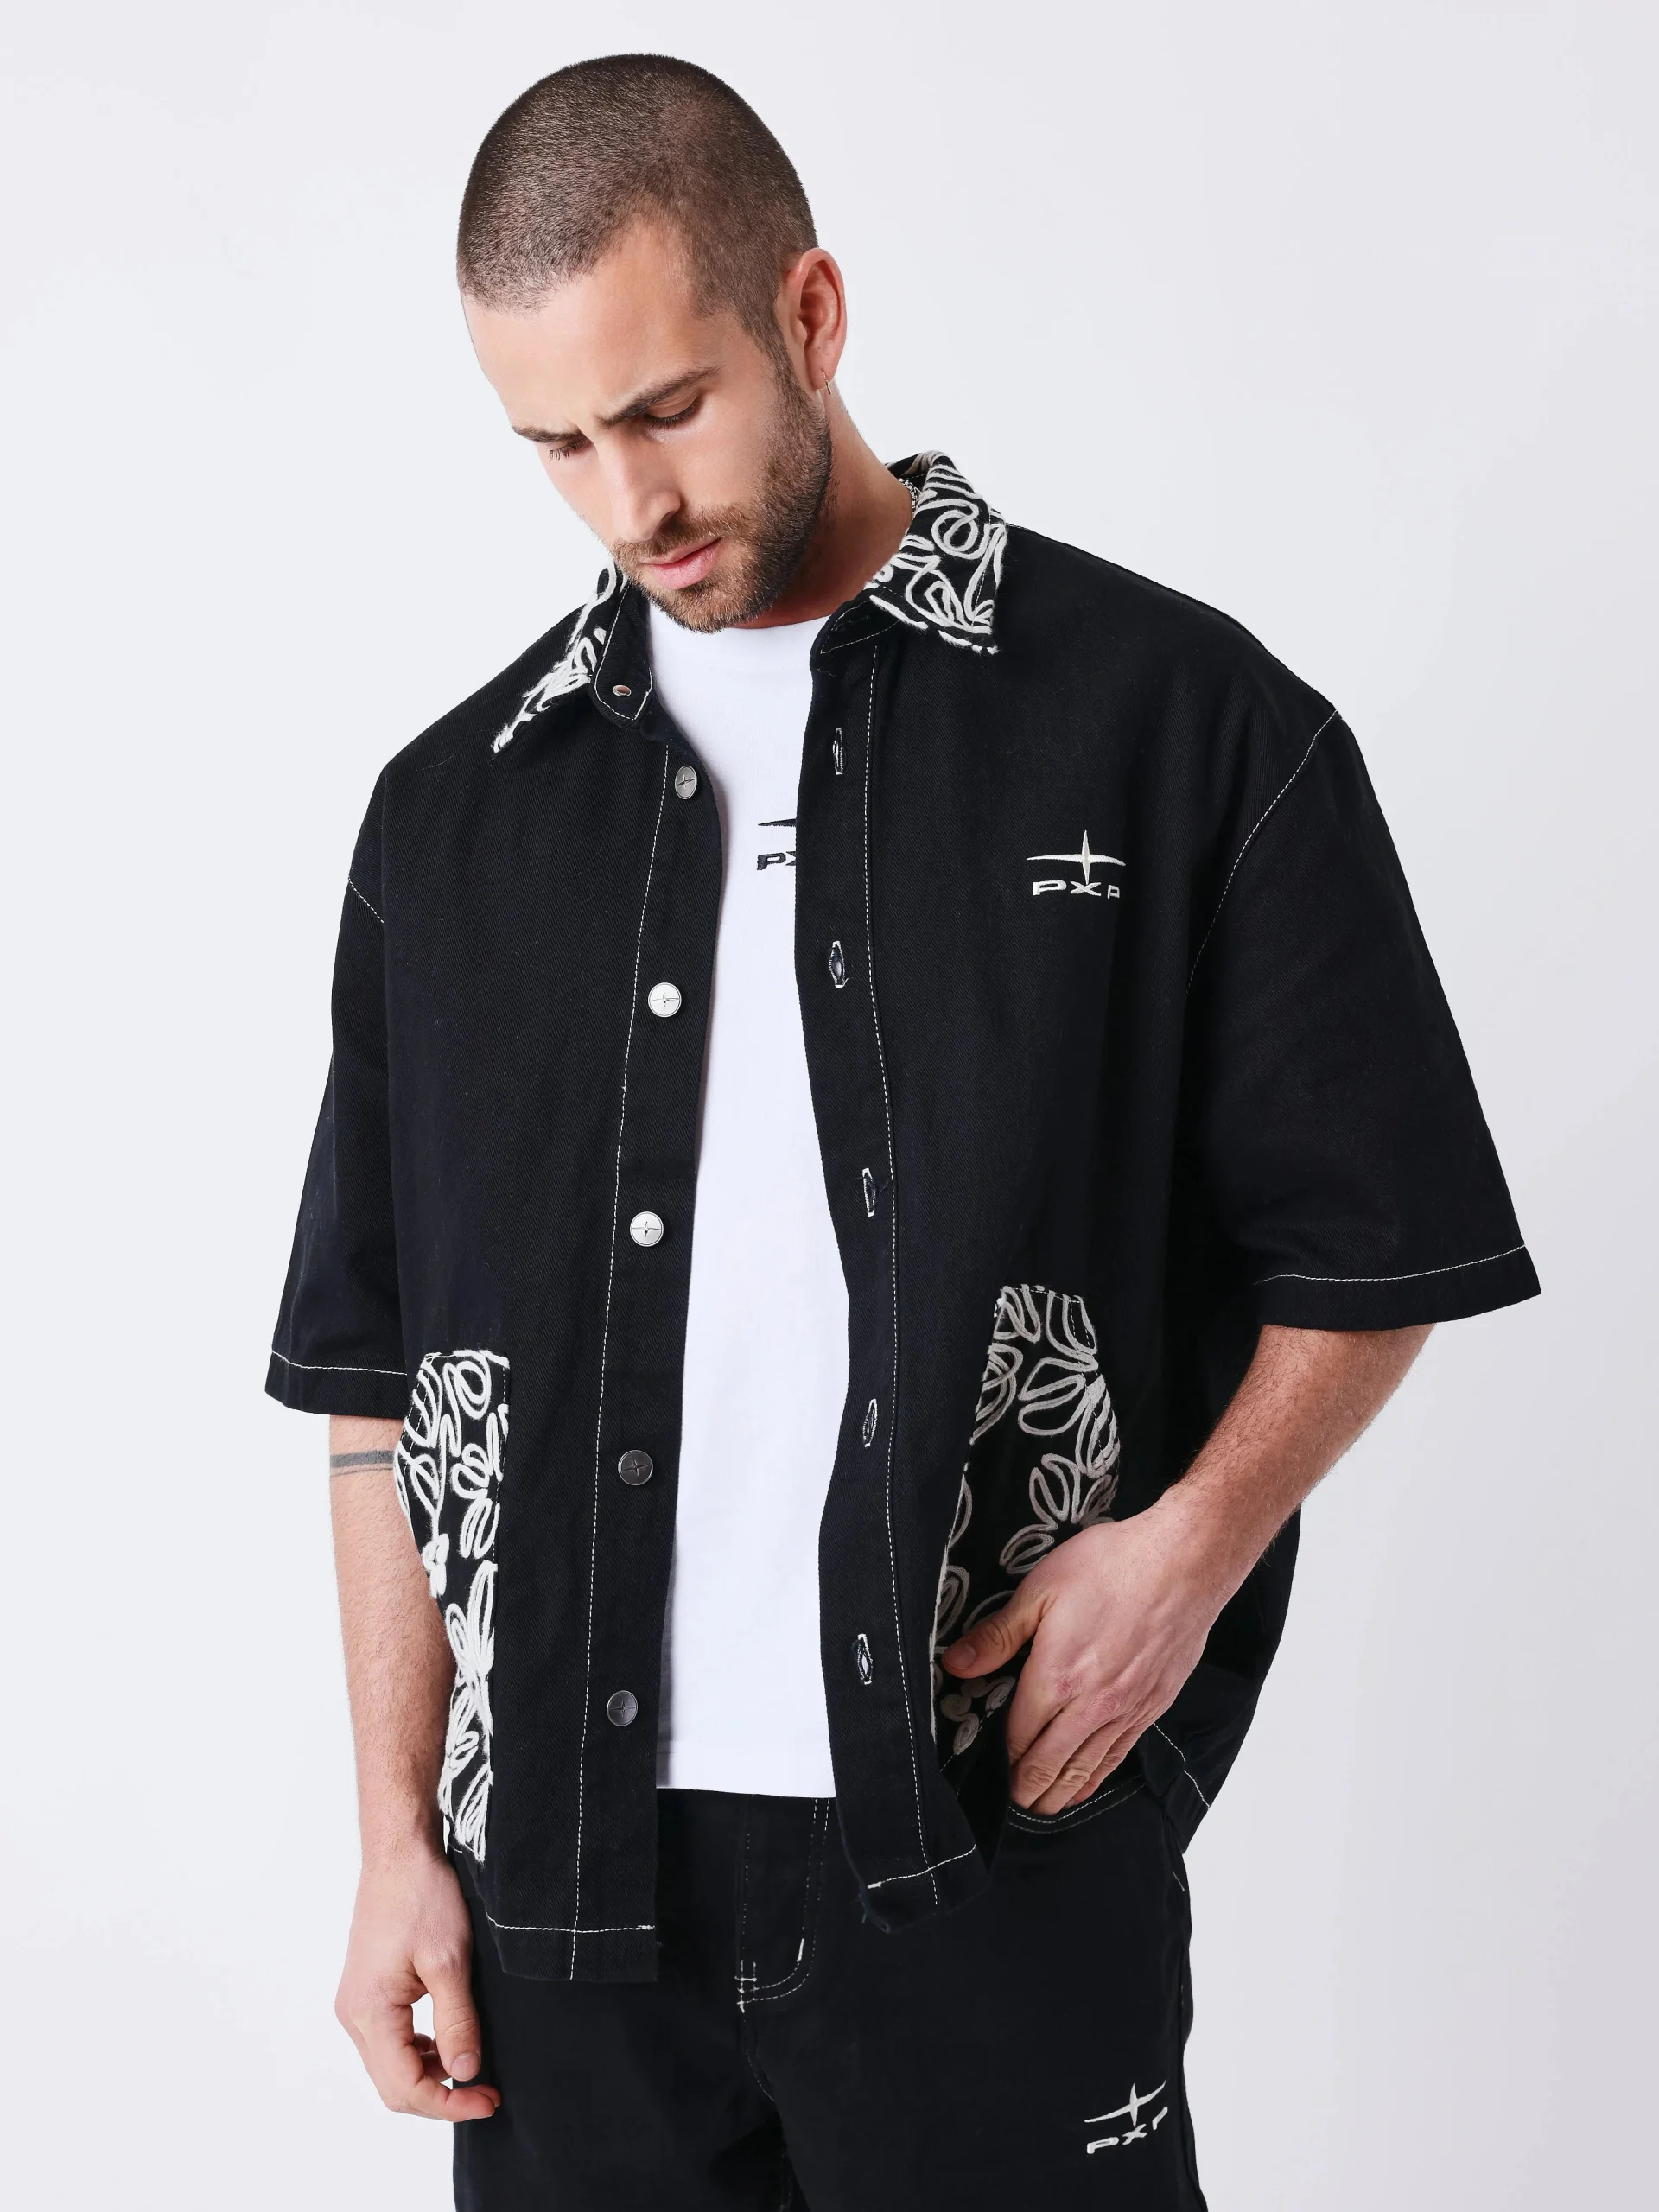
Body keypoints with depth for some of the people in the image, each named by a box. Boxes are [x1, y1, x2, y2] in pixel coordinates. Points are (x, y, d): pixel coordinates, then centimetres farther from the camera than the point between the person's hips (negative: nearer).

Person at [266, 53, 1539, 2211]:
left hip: (998, 1858, -2)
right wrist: (401, 1841, 5)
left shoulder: (1180, 725, -2)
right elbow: (388, 1384, 9)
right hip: (572, 1879, 3)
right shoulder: (455, 816, 8)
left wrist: (1198, 1537, -13)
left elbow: (1372, 1252, 2)